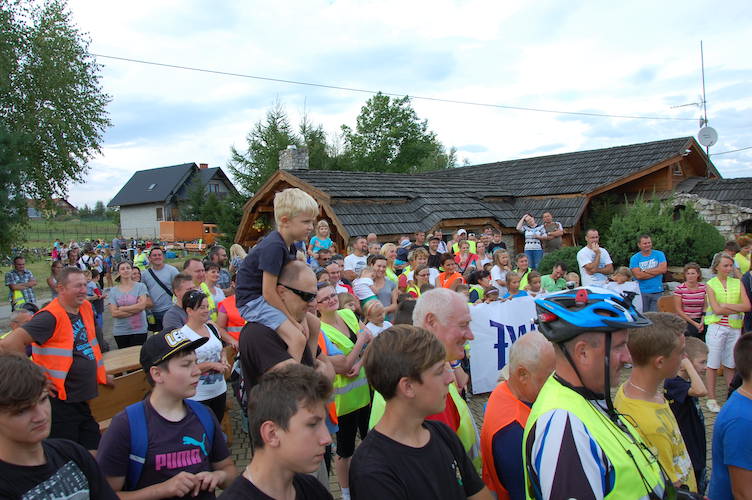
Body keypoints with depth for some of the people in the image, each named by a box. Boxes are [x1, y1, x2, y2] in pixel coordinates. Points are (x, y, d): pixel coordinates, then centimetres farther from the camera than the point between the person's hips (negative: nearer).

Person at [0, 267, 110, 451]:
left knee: (94, 452, 13)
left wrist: (101, 374, 22)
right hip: (60, 402, -7)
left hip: (82, 400, 7)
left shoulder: (86, 308, 7)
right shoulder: (51, 316, -18)